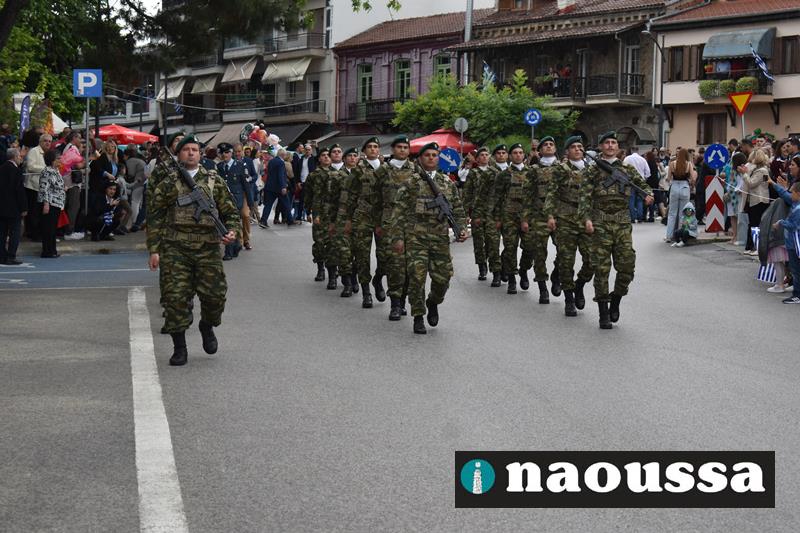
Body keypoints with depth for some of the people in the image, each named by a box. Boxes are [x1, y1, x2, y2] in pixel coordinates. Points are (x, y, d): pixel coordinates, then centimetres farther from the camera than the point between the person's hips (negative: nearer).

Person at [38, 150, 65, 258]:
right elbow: (44, 189, -20)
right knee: (48, 228, -5)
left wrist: (61, 204, 23)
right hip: (49, 204, -9)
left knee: (53, 228, 12)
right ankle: (47, 251, -2)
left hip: (57, 204, 9)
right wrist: (46, 204, -24)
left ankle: (52, 250, 17)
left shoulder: (56, 171, 15)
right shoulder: (46, 172, -15)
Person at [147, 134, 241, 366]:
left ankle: (207, 327, 28)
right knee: (175, 297, -4)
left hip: (208, 249, 1)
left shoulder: (214, 181, 11)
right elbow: (154, 217, 6)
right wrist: (154, 249, -1)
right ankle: (179, 348, 7)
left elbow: (230, 211, 13)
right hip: (175, 249, -1)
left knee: (215, 293, -4)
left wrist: (232, 231, -8)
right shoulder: (167, 182, 6)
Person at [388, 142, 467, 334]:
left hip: (440, 238, 3)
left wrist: (462, 229, 2)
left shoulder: (448, 183, 12)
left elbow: (458, 210, 18)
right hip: (416, 238, -3)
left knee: (443, 278, 0)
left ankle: (433, 303, 31)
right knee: (417, 277, -8)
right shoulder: (410, 183, 2)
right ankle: (418, 317, 5)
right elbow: (398, 212, 0)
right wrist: (397, 237, -7)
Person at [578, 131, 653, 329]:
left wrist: (648, 194, -4)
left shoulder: (627, 169, 14)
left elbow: (643, 185, 20)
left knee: (627, 267, -3)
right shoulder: (593, 171, 6)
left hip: (622, 223, 2)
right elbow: (584, 196, -1)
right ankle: (604, 314, 5)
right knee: (601, 269, -2)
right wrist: (586, 218, -15)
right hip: (600, 223, -2)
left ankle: (615, 302, 22)